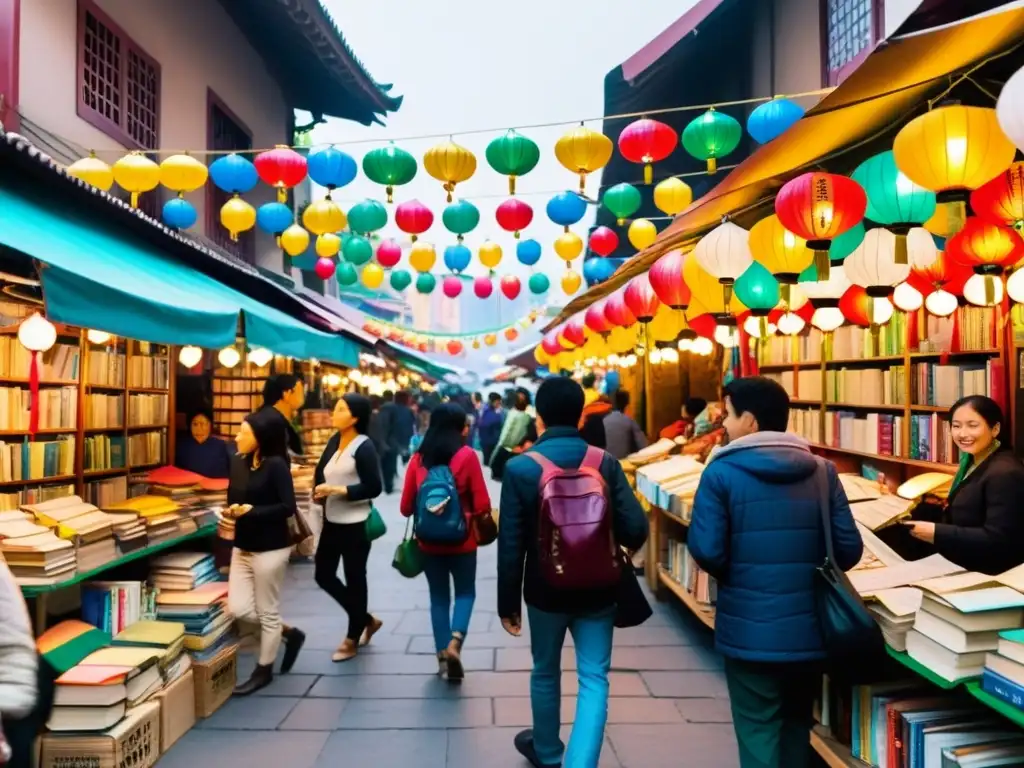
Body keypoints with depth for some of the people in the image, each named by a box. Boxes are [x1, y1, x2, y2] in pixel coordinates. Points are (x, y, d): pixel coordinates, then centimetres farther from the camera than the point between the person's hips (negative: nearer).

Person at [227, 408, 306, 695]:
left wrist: (252, 511, -24)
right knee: (238, 609, 6)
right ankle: (289, 633, 29)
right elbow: (233, 499, 12)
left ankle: (264, 670, 26)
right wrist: (231, 510, -9)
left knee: (268, 612, 6)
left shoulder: (276, 465, -16)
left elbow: (288, 507, -19)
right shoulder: (238, 463, 4)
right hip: (242, 547, 7)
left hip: (270, 548, -7)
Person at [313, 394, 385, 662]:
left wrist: (337, 490, -21)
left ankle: (352, 638, 26)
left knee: (354, 579, 7)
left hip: (355, 524, -8)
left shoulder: (364, 446, -15)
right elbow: (321, 470, 15)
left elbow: (373, 488, -18)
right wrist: (318, 491, -5)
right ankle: (367, 620, 32)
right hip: (331, 521, 8)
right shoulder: (335, 440, 5)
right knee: (323, 575, 14)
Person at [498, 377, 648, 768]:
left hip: (546, 590, 0)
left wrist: (508, 602, -1)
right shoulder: (606, 462, -9)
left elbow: (510, 544, -12)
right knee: (594, 678, 9)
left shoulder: (520, 467, -13)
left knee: (545, 672, 21)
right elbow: (635, 529, -10)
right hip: (597, 590, 0)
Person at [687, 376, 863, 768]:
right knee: (797, 725, 23)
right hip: (809, 629, 4)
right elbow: (849, 550, -1)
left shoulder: (721, 473, -12)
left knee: (758, 732, 10)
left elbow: (706, 551, -15)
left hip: (750, 632, -4)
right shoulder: (823, 471, 0)